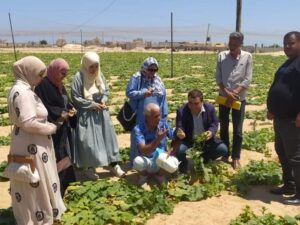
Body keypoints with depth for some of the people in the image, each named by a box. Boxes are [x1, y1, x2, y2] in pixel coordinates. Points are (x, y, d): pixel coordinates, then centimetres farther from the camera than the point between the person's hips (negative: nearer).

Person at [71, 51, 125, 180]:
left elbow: (106, 91, 11)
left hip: (101, 112, 5)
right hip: (86, 114, -5)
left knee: (108, 137, 7)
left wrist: (103, 100, -9)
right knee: (88, 140, 0)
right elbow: (75, 98, -13)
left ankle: (113, 164, 17)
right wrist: (92, 104, -17)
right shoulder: (79, 77, -13)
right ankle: (90, 168, 15)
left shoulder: (100, 75, 3)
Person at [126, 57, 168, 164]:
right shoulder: (136, 78, -4)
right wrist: (143, 94, -21)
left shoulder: (158, 80, 9)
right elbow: (129, 93, -9)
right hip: (140, 117, -4)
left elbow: (163, 97, 9)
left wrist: (164, 115, 6)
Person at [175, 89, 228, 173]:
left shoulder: (210, 108, -11)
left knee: (223, 149, -15)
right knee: (179, 150, -32)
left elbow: (215, 123, -3)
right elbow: (179, 128, -20)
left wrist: (211, 132, -27)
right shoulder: (181, 111, -18)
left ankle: (204, 157, 16)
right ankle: (184, 163, 7)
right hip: (188, 140, -2)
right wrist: (179, 133, -46)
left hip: (206, 139, 3)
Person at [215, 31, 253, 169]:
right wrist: (227, 93, -14)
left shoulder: (247, 57, -6)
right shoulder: (222, 56, -1)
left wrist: (234, 93, -16)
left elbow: (247, 79, -8)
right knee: (223, 127, 10)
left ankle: (236, 158, 16)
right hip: (223, 96, 2)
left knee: (237, 130, 3)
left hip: (239, 98, -2)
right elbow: (218, 77, -2)